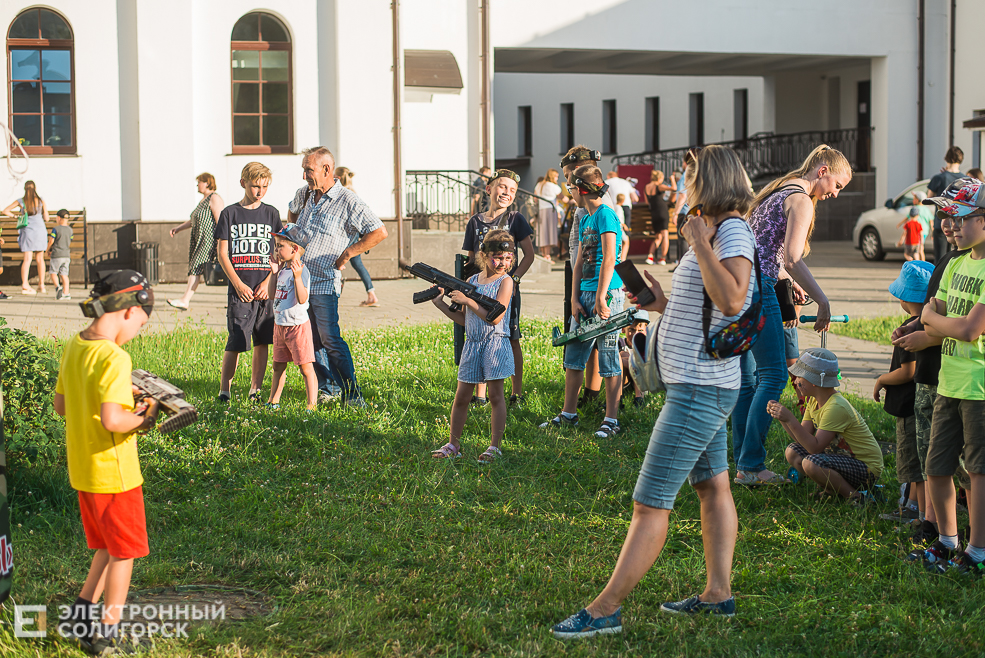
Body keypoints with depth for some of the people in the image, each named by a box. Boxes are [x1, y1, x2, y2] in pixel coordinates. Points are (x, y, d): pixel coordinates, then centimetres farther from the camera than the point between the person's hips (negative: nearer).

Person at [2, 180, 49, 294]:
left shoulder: (21, 201, 0)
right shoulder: (41, 201, 0)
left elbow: (5, 211, 0)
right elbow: (46, 218, 4)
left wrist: (15, 216, 13)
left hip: (27, 230, 0)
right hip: (39, 230, 0)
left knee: (27, 259, -2)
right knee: (40, 259, 10)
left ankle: (24, 285, -13)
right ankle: (41, 285, 12)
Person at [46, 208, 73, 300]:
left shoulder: (55, 229, -8)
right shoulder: (70, 230, 7)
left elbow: (51, 241, -8)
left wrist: (47, 250, 11)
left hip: (56, 255, -4)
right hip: (67, 255, 4)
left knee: (53, 273, 5)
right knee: (64, 274, 5)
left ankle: (57, 287, -18)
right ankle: (66, 293, -1)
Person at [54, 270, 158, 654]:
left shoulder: (74, 346, 3)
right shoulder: (114, 357, -24)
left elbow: (61, 405, 13)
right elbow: (111, 421, -33)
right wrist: (143, 418, -14)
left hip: (82, 470, 8)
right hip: (114, 473, -8)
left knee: (108, 546, 24)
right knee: (124, 552, 9)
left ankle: (83, 614, 24)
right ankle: (107, 636, 16)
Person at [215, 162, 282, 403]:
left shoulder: (271, 214, 9)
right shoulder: (230, 213, 3)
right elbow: (222, 253, 1)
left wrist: (268, 282, -5)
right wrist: (238, 283, -9)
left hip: (265, 289, 2)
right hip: (239, 289, -2)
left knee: (262, 342, 4)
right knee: (236, 341, -8)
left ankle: (255, 390, 13)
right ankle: (224, 390, 2)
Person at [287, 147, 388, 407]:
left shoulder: (348, 202, -11)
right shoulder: (303, 194, 9)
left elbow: (379, 232, -13)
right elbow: (292, 212, 34)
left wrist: (348, 253, -11)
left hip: (324, 283, -7)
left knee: (330, 340, -11)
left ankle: (352, 394, -5)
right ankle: (324, 388, 23)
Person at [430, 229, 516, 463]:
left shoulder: (505, 281, -6)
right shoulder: (471, 281, 10)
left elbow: (495, 317, -17)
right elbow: (464, 319, 14)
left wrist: (467, 300, -15)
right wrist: (440, 304, 5)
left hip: (496, 343, -5)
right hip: (472, 344, 5)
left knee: (496, 395, -1)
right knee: (461, 396, 7)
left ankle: (495, 446, 7)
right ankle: (453, 444, 17)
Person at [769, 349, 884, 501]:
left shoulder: (836, 407, -26)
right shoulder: (814, 400, 4)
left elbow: (814, 447, -28)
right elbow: (802, 437, 2)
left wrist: (790, 419, -30)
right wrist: (781, 418, -10)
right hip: (843, 457, 9)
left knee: (811, 463, -30)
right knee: (793, 452, -2)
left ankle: (854, 496, -11)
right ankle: (831, 490, 4)